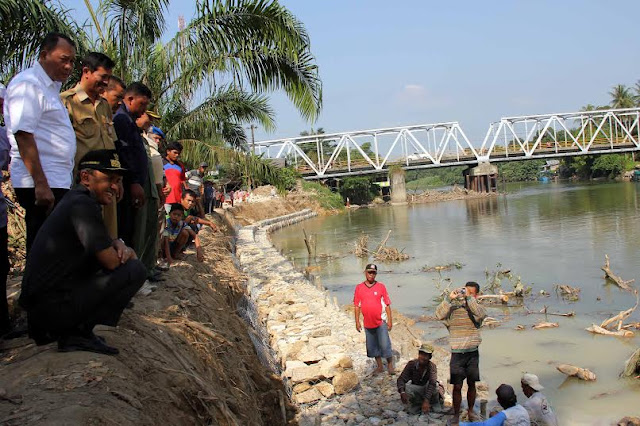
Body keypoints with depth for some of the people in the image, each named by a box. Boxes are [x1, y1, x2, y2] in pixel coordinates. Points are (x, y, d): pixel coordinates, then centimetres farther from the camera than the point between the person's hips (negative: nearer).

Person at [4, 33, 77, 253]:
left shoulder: (50, 87, 21)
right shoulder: (28, 84, -8)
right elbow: (23, 135, -18)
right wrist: (41, 184, -24)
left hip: (57, 184, 9)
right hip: (41, 185, -9)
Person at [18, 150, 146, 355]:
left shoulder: (77, 199, 14)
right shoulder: (83, 205, -17)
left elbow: (104, 241, 25)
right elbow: (111, 262, -16)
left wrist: (119, 245, 2)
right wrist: (128, 253, 6)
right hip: (52, 306, -10)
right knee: (135, 269, -12)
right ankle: (78, 333, -7)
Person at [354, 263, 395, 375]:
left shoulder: (381, 286, -2)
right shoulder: (359, 287, 2)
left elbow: (387, 305, 0)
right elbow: (357, 306, 6)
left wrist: (390, 320, -3)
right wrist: (357, 322, 3)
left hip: (381, 321, -3)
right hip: (368, 323, 3)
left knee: (385, 345, -6)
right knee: (372, 346, 12)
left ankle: (390, 365, 12)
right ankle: (380, 366, 26)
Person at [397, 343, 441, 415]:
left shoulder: (432, 366, -24)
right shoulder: (412, 363, -19)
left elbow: (432, 383, -38)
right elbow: (401, 379, -20)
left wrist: (426, 401, -50)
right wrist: (402, 392, -41)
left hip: (428, 389, 0)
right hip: (416, 389, 0)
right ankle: (418, 404, 3)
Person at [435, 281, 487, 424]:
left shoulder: (477, 308, 1)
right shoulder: (453, 307, -3)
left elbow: (481, 313, -23)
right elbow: (439, 315, -20)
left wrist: (468, 297, -26)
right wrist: (449, 298, -27)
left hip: (472, 353, 2)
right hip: (457, 354, -1)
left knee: (471, 384, 13)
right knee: (457, 386, 2)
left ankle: (471, 410, 31)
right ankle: (456, 415, 14)